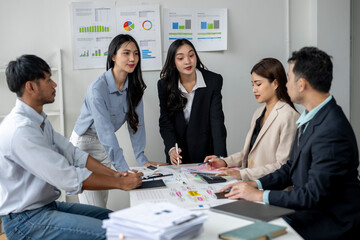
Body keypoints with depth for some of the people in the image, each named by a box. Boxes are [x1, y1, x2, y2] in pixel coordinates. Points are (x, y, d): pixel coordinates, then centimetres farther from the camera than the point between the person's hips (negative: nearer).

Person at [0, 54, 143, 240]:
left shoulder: (39, 120, 8)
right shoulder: (20, 130, -26)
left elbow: (73, 154, 9)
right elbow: (69, 179, -26)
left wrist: (113, 174, -2)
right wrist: (121, 183, -18)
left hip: (47, 204, 10)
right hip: (25, 219, -10)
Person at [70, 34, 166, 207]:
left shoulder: (134, 86, -7)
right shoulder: (98, 88, -27)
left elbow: (136, 121, -3)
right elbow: (106, 132, -30)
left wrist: (142, 159, -8)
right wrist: (123, 169, -32)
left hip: (104, 145, 6)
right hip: (84, 143, -6)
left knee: (103, 204, 11)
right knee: (92, 210, -4)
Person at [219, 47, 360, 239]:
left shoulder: (332, 130, -26)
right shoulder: (311, 117, 5)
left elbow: (314, 194, -24)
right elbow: (291, 168, 13)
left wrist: (260, 195, -17)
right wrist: (256, 184, 0)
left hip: (330, 222, -8)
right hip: (307, 211, 8)